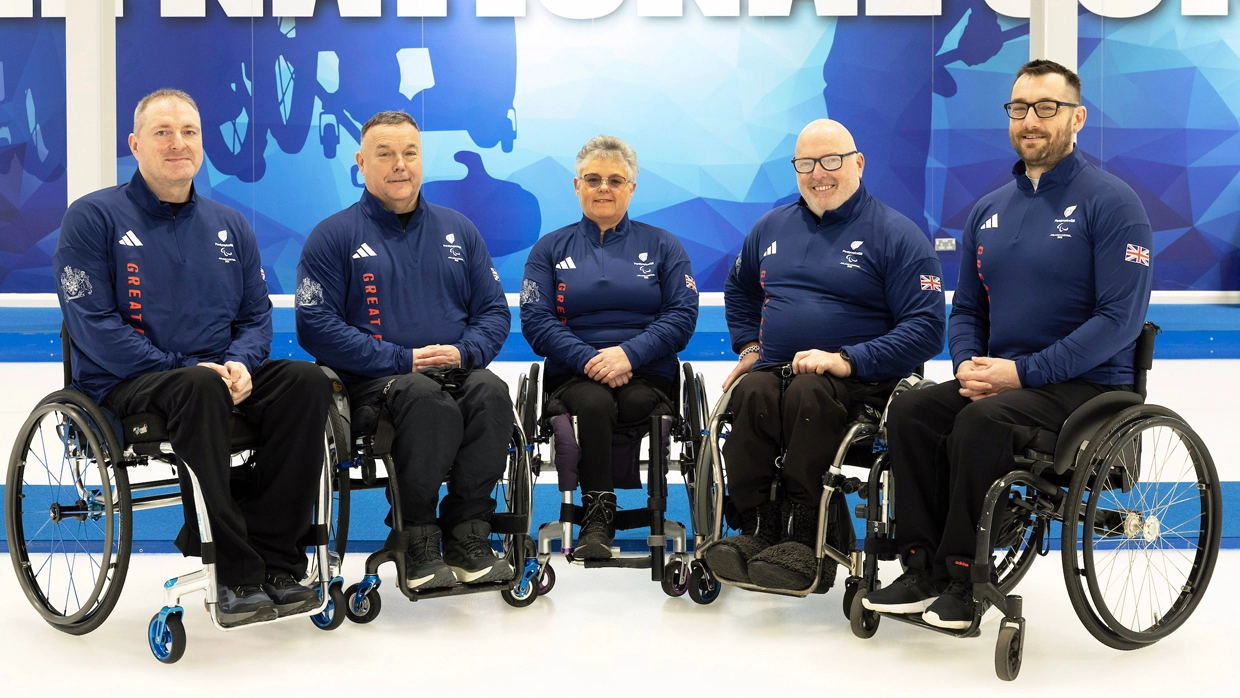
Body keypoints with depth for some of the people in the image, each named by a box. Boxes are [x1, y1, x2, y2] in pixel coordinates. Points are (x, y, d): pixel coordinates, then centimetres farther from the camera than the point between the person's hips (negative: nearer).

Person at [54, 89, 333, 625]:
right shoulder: (93, 217, 1)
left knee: (307, 381, -24)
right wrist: (186, 369, -18)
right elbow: (93, 324, -9)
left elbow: (256, 315, 13)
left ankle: (273, 559, -22)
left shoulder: (230, 226, 16)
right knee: (200, 389, -38)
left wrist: (240, 365, -10)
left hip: (218, 375, 5)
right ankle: (234, 575, -32)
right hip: (124, 385, -5)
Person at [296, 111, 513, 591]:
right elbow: (316, 325, -5)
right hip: (373, 380, -3)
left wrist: (465, 352, -7)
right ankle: (418, 543, -23)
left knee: (491, 393, -31)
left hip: (456, 369, 4)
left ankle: (467, 537, -22)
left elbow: (494, 311, 16)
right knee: (428, 398, -36)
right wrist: (403, 360, -14)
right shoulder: (333, 236, 6)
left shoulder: (457, 230, 18)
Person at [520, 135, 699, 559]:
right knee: (595, 402, -35)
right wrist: (589, 359, -16)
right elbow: (535, 319, 2)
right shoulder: (551, 249, 15)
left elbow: (682, 314, 1)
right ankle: (599, 518, -23)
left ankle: (597, 516, -16)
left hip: (646, 375, 0)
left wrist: (629, 353, -16)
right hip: (574, 375, 0)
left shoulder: (662, 245, 14)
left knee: (633, 402, -35)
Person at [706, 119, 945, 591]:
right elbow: (739, 291, 38)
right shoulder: (771, 228, 19)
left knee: (809, 392, -37)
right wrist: (749, 346, 20)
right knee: (751, 392, -32)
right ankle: (759, 531, -33)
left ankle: (804, 541, -33)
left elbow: (926, 327, -6)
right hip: (775, 368, 4)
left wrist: (848, 360, -18)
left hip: (860, 378, -4)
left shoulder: (895, 234, 2)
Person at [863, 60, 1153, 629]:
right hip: (999, 380, 6)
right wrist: (968, 365, -5)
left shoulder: (1110, 201, -6)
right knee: (910, 411, -18)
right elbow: (966, 310, 18)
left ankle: (963, 576, -17)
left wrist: (1022, 372, -19)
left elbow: (1120, 319, -14)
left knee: (984, 419, -32)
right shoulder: (989, 210, 14)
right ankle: (923, 567, -12)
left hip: (1087, 387, -6)